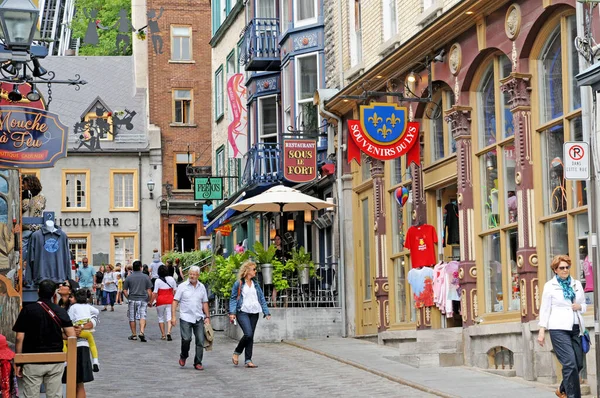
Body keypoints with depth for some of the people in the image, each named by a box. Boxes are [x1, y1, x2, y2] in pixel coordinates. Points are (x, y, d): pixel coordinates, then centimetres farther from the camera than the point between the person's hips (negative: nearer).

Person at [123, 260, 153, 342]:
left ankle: (134, 335, 15)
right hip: (143, 300, 0)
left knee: (132, 318, 10)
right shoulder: (146, 277, -1)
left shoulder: (129, 277, -1)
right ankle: (142, 332, -20)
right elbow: (149, 291, 0)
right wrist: (150, 300, 9)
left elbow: (125, 290, -1)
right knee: (142, 317, -1)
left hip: (132, 300, 0)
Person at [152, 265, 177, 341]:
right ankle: (168, 332, -21)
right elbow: (175, 290, 7)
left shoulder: (158, 281, -11)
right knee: (169, 317, 0)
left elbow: (155, 293, -11)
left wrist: (151, 301, -1)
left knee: (161, 317, 11)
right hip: (170, 300, 2)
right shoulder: (171, 279, 0)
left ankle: (163, 335, 12)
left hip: (160, 301, -2)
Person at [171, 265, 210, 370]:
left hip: (199, 318, 3)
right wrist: (173, 316, -8)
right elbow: (175, 301, -1)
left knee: (200, 341, -1)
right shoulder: (182, 286, 0)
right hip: (186, 317, -3)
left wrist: (207, 317, 10)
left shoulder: (202, 287, 10)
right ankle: (183, 356, 14)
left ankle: (198, 363, 8)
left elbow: (205, 302, 16)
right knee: (186, 339, -14)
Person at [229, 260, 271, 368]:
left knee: (251, 336, 4)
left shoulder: (256, 284, 14)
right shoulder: (238, 284, -1)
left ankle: (248, 360, 7)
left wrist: (266, 312, 6)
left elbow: (262, 299, 15)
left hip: (254, 313, 5)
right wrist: (232, 313, -12)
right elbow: (233, 299, -1)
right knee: (248, 334, -20)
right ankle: (236, 352, 1)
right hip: (242, 312, -5)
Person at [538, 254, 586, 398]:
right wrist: (542, 331, -4)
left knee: (579, 364, 4)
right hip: (558, 328, -5)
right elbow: (545, 309, 1)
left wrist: (580, 307, -3)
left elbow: (584, 305, 21)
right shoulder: (550, 286, 2)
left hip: (575, 328, 5)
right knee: (570, 363, -14)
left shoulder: (577, 284, 13)